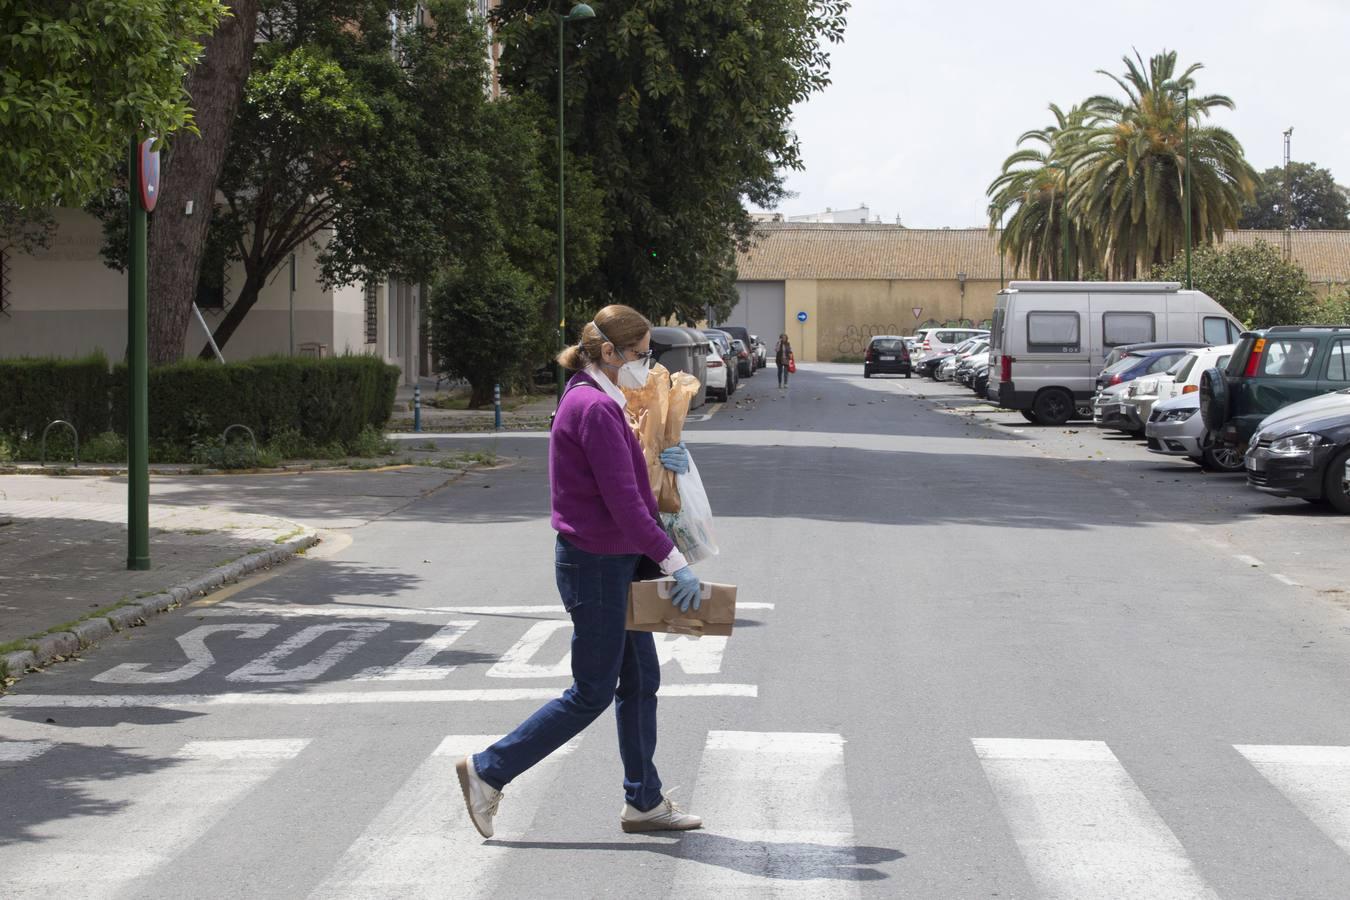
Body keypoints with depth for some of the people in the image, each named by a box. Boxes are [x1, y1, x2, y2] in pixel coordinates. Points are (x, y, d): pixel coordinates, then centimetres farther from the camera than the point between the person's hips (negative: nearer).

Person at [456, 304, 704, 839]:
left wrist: (662, 462, 4)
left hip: (615, 561, 10)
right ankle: (488, 771, 6)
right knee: (593, 693, -1)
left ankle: (644, 802, 22)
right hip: (596, 566, -10)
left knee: (641, 681, 14)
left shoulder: (599, 403, 12)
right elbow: (623, 503, -23)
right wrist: (676, 563, -21)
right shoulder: (595, 409, -20)